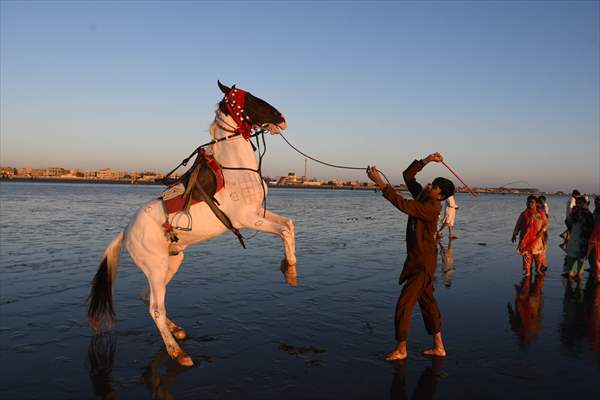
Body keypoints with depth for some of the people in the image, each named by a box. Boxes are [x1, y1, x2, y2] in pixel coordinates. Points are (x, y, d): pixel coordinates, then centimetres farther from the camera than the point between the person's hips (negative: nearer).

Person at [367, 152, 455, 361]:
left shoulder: (431, 208, -22)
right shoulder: (422, 197, 3)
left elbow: (402, 204, -34)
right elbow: (408, 175, 8)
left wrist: (379, 182, -36)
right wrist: (425, 161, -3)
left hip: (422, 263, -10)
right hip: (418, 260, 10)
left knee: (404, 303, -4)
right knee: (427, 301, 15)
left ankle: (401, 349, 9)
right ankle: (439, 346, 26)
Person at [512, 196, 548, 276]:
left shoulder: (541, 214, 6)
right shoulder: (524, 214, 2)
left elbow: (546, 223, 10)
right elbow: (518, 225, 6)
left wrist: (542, 230, -8)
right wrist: (514, 234, 4)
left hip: (537, 238, 2)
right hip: (526, 238, -2)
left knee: (539, 255, 5)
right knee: (527, 255, -3)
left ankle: (538, 269, 24)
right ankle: (527, 271, 5)